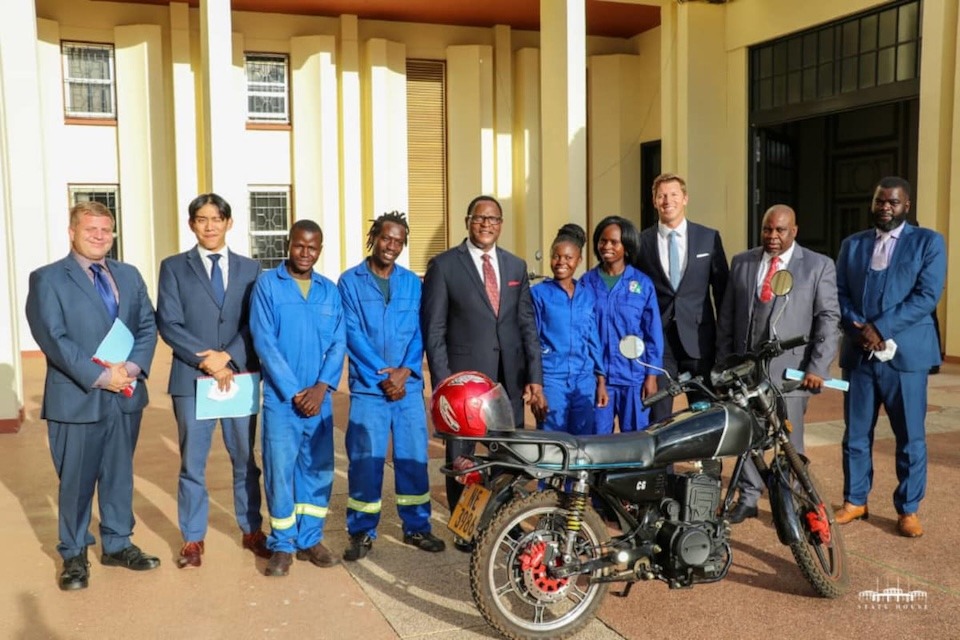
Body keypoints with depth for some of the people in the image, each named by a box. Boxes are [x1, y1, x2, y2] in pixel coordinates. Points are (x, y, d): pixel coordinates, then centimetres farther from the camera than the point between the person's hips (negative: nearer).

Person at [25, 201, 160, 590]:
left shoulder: (129, 275, 12)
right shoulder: (47, 278, -4)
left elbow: (148, 325, 6)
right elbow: (53, 338, -13)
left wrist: (133, 367, -11)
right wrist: (99, 377, -19)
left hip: (126, 396, 5)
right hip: (77, 398, -4)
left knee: (119, 475, 14)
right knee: (76, 481, 7)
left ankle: (117, 544, 29)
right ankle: (74, 555, 23)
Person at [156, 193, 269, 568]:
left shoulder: (250, 268, 8)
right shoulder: (174, 267, 4)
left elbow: (255, 324, 1)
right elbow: (168, 324, -5)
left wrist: (228, 358, -14)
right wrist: (206, 358, -15)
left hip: (240, 377, 2)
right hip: (191, 379, -1)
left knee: (245, 460, 12)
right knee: (192, 464, 6)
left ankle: (252, 531, 25)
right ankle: (193, 539, 19)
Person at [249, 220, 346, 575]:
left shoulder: (330, 291, 9)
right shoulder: (267, 284, -2)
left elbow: (338, 343, 4)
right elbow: (264, 342, -8)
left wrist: (321, 388, -10)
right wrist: (294, 392, -12)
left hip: (319, 398, 4)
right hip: (281, 397, -3)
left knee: (318, 469, 9)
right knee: (279, 470, 0)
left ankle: (310, 539, 22)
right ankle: (282, 544, 15)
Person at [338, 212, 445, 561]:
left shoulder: (412, 282, 10)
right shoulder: (350, 281, 1)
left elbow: (419, 331, 4)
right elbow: (353, 334, -5)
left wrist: (405, 370, -11)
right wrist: (382, 375, -11)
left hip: (409, 386, 3)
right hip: (368, 387, -2)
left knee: (413, 457, 7)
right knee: (365, 461, 1)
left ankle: (417, 526, 20)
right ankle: (362, 532, 14)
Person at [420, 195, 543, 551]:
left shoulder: (516, 266, 11)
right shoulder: (444, 265, -2)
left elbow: (527, 324, 9)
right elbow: (434, 329, -5)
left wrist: (535, 376, 2)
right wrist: (442, 381, -11)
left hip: (509, 377, 4)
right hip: (464, 376, -4)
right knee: (461, 455, 7)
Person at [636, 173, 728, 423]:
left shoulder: (709, 237, 6)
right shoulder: (642, 241, 5)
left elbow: (722, 289, 7)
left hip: (699, 339, 1)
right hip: (657, 340, 0)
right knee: (657, 416, 3)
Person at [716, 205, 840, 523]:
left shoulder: (819, 266, 2)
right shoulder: (741, 262, 11)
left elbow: (828, 319, -3)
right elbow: (726, 317, 12)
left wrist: (818, 368, -11)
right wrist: (723, 362, 7)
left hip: (791, 369, -3)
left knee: (789, 441, 2)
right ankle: (748, 499, 21)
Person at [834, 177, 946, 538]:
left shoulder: (928, 242, 2)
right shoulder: (852, 245, 13)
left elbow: (927, 295, -9)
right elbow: (839, 294, 6)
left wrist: (880, 327, -16)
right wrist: (858, 328, -12)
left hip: (905, 353, -3)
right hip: (858, 353, 3)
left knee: (910, 437, 4)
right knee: (855, 434, 9)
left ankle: (908, 510, 18)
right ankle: (854, 501, 23)